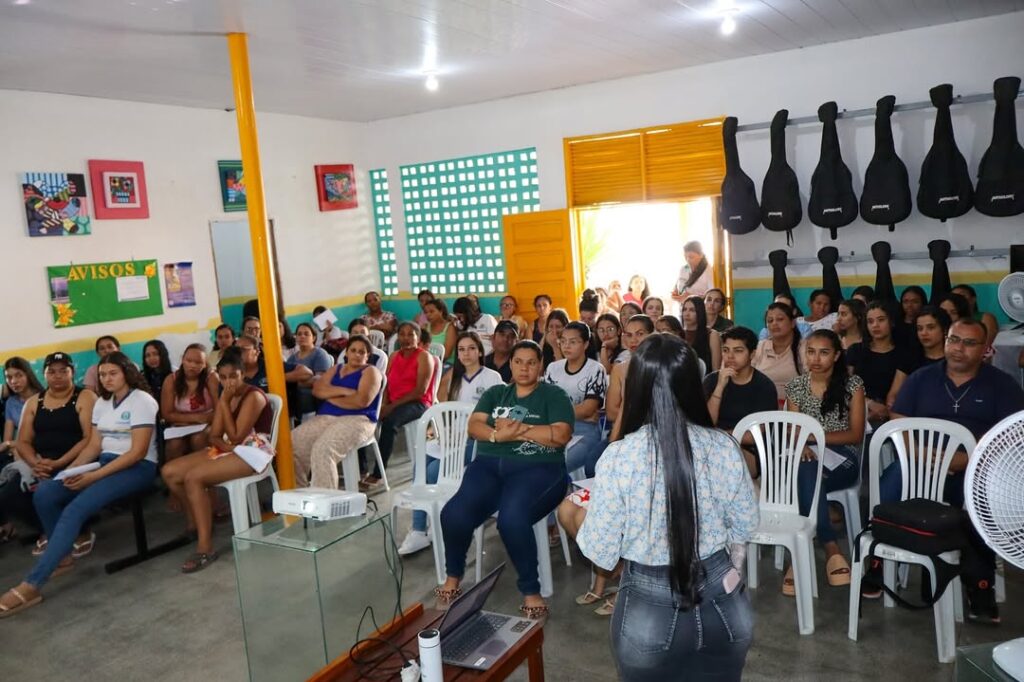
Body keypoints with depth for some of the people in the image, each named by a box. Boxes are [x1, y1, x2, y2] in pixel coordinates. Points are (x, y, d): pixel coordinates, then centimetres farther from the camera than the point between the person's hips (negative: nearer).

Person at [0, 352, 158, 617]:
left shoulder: (142, 401, -9)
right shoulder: (101, 403, 16)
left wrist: (95, 476, -20)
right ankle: (63, 556, 4)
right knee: (44, 494, -12)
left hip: (137, 467, -8)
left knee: (75, 509, -26)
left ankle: (31, 585, -26)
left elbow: (138, 451, -16)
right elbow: (94, 445, 12)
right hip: (105, 462, 8)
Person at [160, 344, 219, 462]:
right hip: (180, 426, 1)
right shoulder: (171, 380, -5)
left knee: (198, 439, -32)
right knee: (174, 444, -29)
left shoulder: (211, 378, -10)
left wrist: (185, 418, -16)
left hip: (205, 425, -1)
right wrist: (195, 417, -17)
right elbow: (167, 414, -5)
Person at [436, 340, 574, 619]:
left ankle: (531, 591, -13)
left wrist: (517, 429, -8)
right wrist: (498, 434, -13)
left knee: (512, 519, -34)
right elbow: (474, 426, 8)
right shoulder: (495, 393, 21)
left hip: (537, 468, -3)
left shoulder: (554, 395, 9)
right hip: (490, 465, 4)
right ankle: (453, 576, 4)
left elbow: (561, 435, -7)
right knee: (454, 514, -24)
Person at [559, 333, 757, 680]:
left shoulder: (618, 457, -20)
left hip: (650, 612, -2)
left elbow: (602, 553, -12)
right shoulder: (723, 447, -12)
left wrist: (571, 516, 7)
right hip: (724, 605, 2)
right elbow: (745, 527, 2)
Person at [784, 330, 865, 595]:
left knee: (806, 475, -35)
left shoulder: (852, 384, 1)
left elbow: (856, 435, -3)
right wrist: (801, 444, -19)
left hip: (842, 460, -2)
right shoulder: (796, 386, 9)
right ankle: (831, 550, -34)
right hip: (809, 460, 2)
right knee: (806, 473, -36)